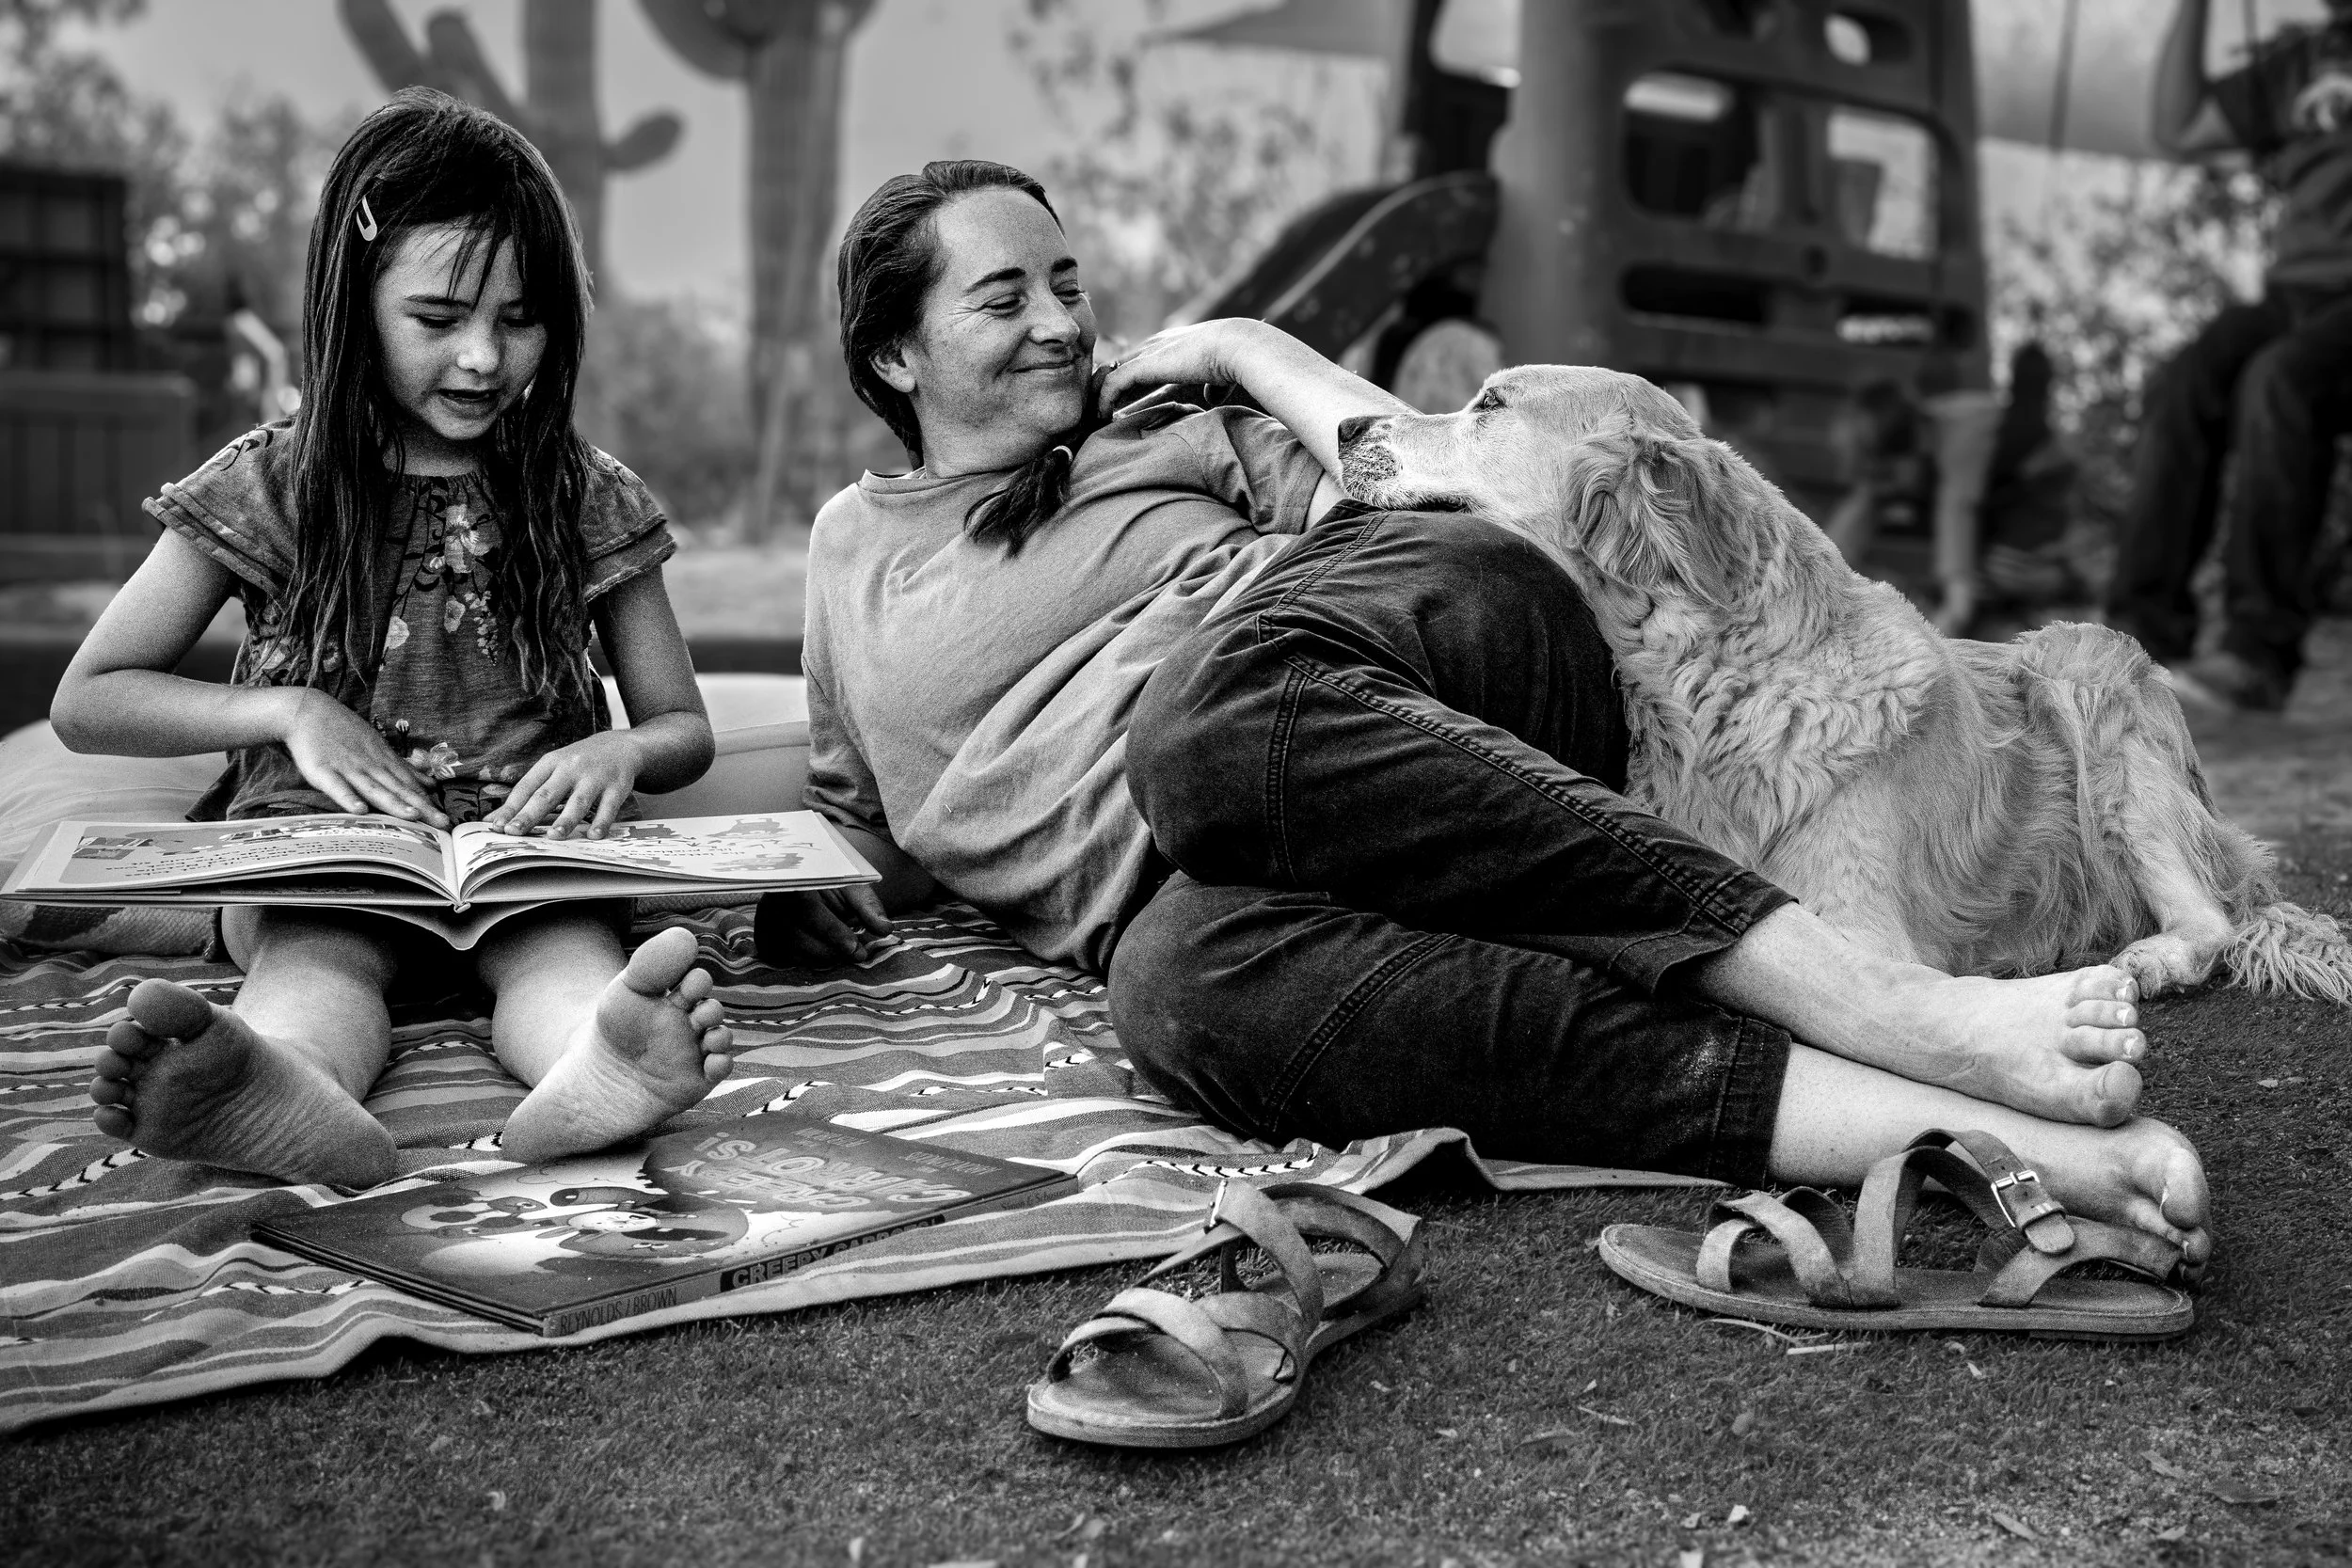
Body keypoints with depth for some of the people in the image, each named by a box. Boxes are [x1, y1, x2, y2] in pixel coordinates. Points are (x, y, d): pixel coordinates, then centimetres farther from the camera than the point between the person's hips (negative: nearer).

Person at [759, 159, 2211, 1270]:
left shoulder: (1168, 441, 24)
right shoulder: (857, 545, 27)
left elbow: (1417, 483, 11)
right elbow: (865, 814, 33)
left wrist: (1243, 344, 17)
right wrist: (807, 886, 13)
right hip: (1183, 892, 0)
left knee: (1215, 689, -37)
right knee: (1189, 985, -39)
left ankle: (1895, 1008, -40)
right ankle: (1950, 1122, -46)